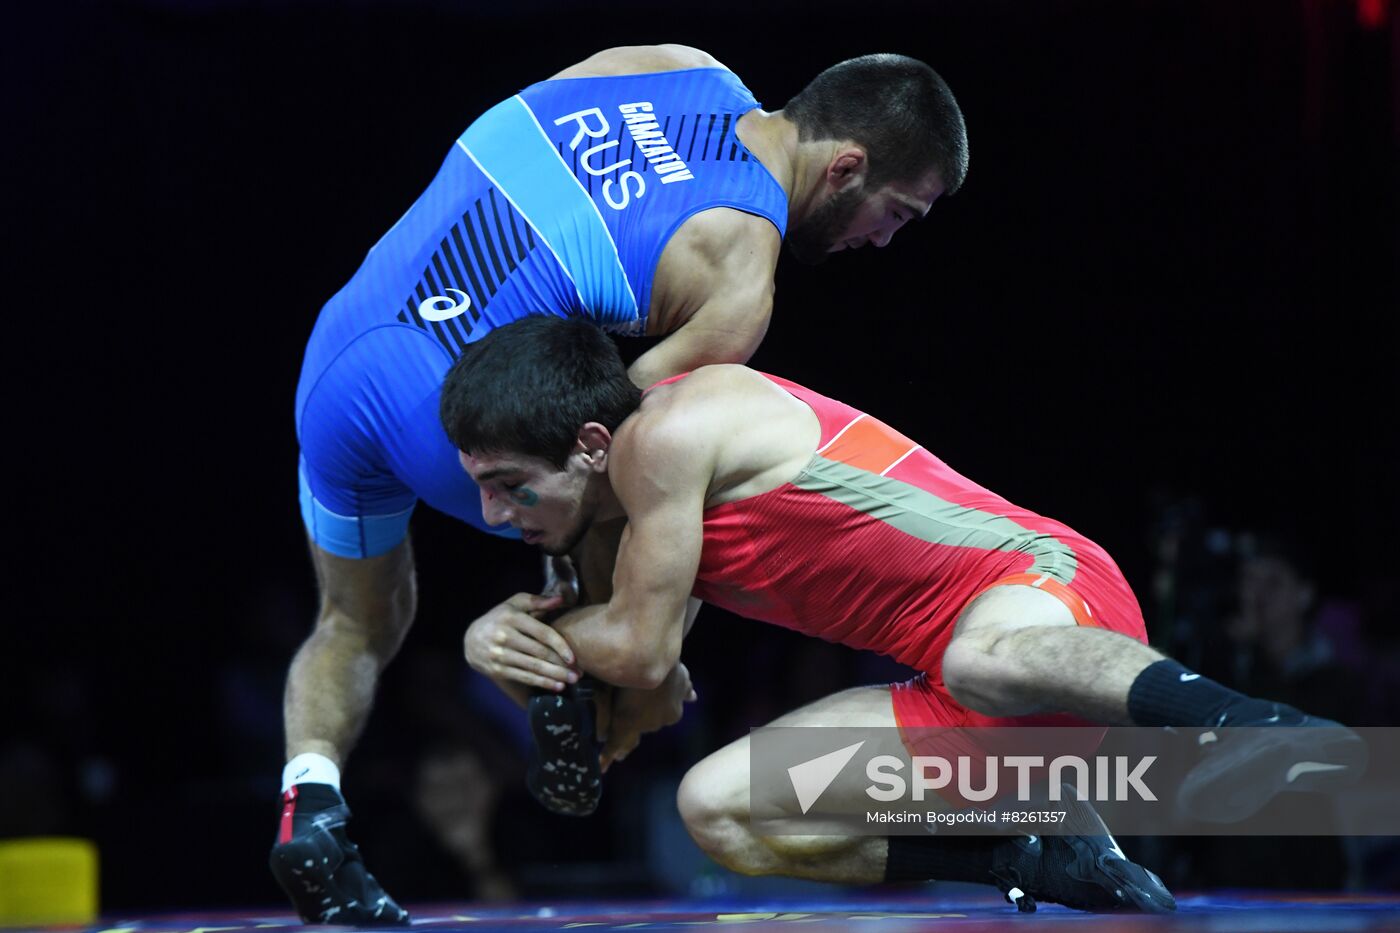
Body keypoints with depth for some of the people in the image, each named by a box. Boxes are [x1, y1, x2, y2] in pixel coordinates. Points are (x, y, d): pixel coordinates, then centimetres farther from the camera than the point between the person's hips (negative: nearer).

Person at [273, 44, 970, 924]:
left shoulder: (678, 67, 8)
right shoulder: (736, 281, -11)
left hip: (332, 354, 7)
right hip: (444, 401, -7)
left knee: (359, 623, 27)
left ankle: (310, 798, 5)